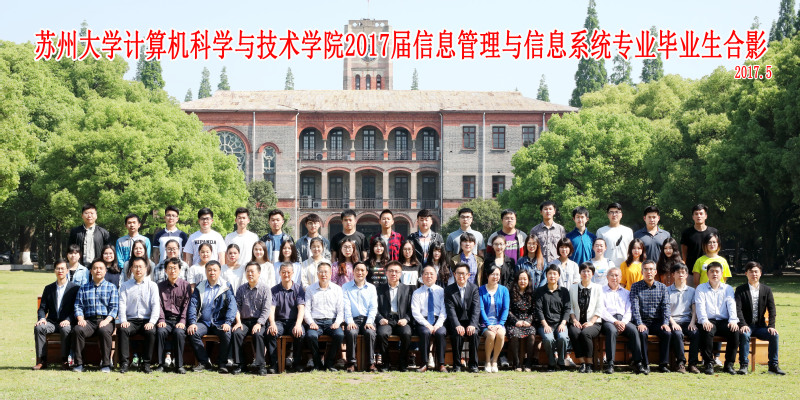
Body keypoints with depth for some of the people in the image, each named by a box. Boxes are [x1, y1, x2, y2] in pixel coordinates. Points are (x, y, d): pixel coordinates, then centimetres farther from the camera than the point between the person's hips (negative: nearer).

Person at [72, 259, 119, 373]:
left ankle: (106, 364, -28)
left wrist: (107, 320, -13)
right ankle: (79, 363, -24)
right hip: (89, 320, 2)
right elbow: (78, 306, 12)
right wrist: (80, 319, -8)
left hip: (105, 320, -2)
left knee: (104, 331, -37)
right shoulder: (84, 288, 21)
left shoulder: (111, 287, 15)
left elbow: (114, 307, 5)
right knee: (77, 330, -31)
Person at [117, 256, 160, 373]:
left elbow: (156, 305, 2)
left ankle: (146, 363, -23)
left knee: (151, 332, -32)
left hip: (146, 320, -1)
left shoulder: (152, 285, 12)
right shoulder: (125, 286, 14)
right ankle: (124, 362, -27)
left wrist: (152, 322, -13)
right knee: (122, 330, -31)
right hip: (130, 320, 1)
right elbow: (122, 304, 4)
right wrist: (123, 321, -13)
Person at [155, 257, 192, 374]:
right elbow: (159, 304, 6)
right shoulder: (161, 286, 12)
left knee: (179, 332, -33)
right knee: (161, 331, -31)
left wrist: (182, 321, -12)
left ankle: (179, 365, -23)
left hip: (179, 319, -1)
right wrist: (161, 319, -10)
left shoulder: (185, 285, 6)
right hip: (166, 319, 2)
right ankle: (162, 363, -20)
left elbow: (186, 305, 1)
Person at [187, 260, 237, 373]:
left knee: (226, 333, -33)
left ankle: (223, 363, -16)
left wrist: (228, 323, -19)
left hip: (220, 322, -2)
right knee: (192, 333, -27)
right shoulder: (199, 287, 13)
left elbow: (232, 305, -4)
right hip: (204, 322, 2)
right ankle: (204, 362, -13)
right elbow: (193, 305, 5)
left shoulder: (226, 287, 6)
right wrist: (192, 323, -11)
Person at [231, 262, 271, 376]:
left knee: (258, 334, -33)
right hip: (244, 321, 3)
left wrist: (259, 324, -16)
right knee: (236, 333, -27)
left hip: (259, 321, -3)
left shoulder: (264, 289, 3)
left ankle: (260, 365, -24)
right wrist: (238, 321, -7)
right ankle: (239, 364, -17)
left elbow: (266, 309, -4)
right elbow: (237, 306, 8)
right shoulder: (241, 289, 13)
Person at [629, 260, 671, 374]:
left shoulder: (662, 287, 11)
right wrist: (639, 324, -20)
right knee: (642, 333, -33)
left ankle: (663, 364, -20)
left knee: (667, 333, -27)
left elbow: (666, 306, 3)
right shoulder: (635, 287, 5)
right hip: (642, 321, -2)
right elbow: (634, 307, -6)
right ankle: (645, 364, -27)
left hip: (657, 322, 2)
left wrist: (665, 323, -13)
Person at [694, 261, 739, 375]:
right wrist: (704, 321, -21)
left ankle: (729, 364, -19)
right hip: (709, 321, -2)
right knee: (707, 331, -36)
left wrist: (733, 321, -15)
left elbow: (732, 305, 5)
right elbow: (700, 306, -2)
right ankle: (708, 364, -24)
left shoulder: (728, 289, 19)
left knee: (735, 331, -29)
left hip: (724, 321, 2)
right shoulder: (701, 288, 13)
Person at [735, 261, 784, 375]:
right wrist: (743, 325, -24)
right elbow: (738, 309, -9)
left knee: (774, 335, -24)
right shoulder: (740, 290, 3)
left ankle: (773, 365, -13)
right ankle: (743, 365, -27)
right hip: (746, 326, -3)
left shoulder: (767, 290, 11)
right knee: (744, 335, -34)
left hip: (760, 326, 3)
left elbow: (771, 309, 4)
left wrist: (771, 326, -11)